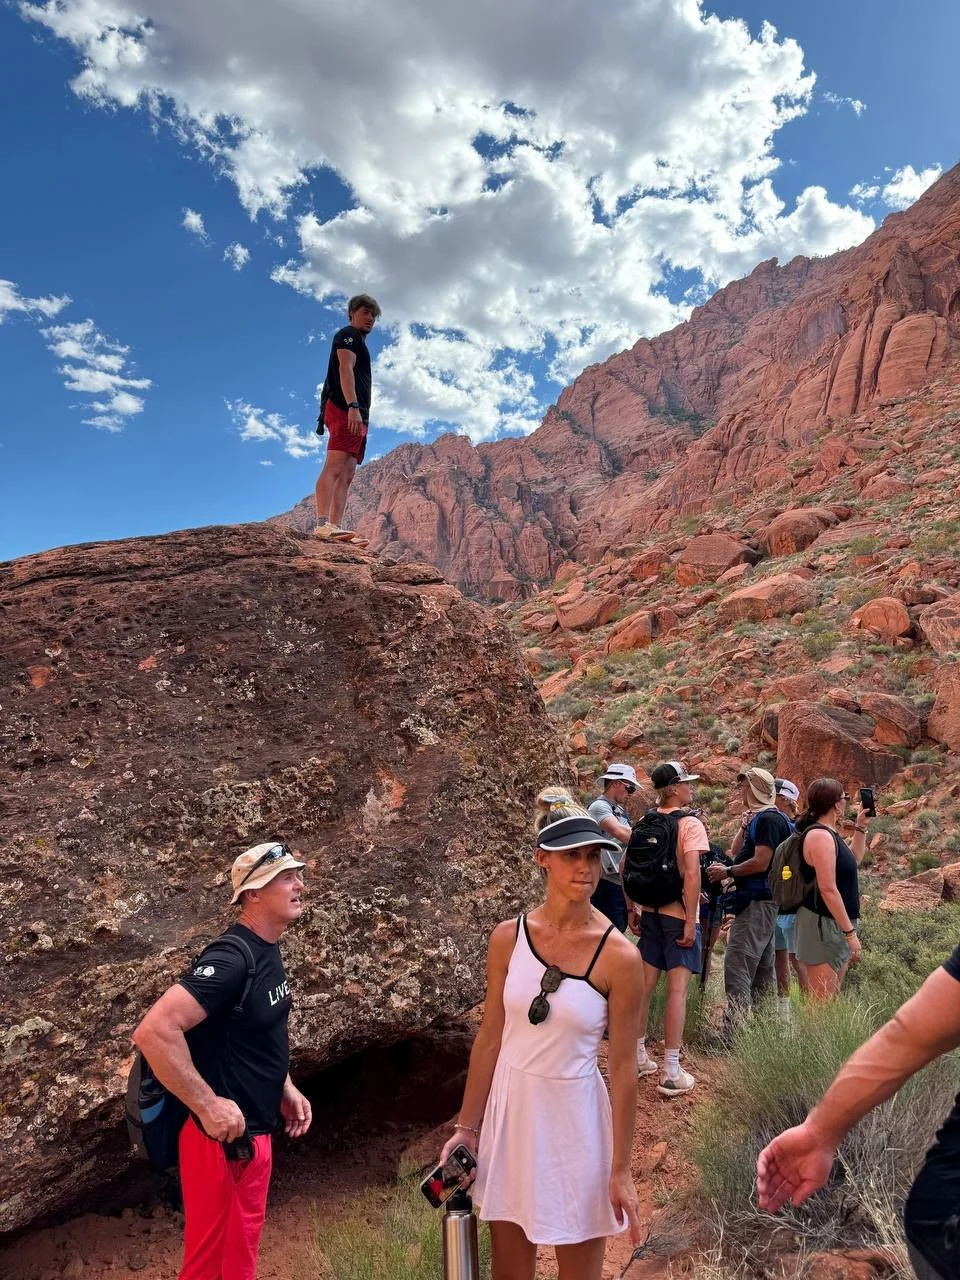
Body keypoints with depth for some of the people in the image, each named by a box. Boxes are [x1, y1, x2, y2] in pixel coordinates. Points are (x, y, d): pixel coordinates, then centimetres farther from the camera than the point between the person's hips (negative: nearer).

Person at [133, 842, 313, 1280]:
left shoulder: (267, 952, 4)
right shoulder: (231, 960, -26)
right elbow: (153, 1032, -34)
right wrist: (208, 1105, -28)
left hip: (255, 1133, 9)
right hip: (223, 1137, -9)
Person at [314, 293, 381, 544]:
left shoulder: (358, 341, 33)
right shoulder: (348, 335, 4)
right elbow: (345, 370, -13)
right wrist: (353, 406, -27)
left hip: (356, 415, 10)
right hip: (344, 409, -10)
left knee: (346, 475, -1)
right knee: (334, 467, -23)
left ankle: (335, 529, -8)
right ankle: (323, 524, -35)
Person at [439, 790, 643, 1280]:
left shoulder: (618, 956, -17)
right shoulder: (508, 938, -9)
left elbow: (622, 1068, -10)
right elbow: (490, 1038, 0)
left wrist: (620, 1170, -5)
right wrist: (468, 1127, 5)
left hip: (575, 1116, -3)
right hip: (508, 1108, 3)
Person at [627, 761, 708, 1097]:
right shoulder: (690, 824, -13)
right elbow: (692, 873, -21)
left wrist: (632, 910, 15)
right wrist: (691, 920, -16)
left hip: (649, 912, 6)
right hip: (678, 914, -6)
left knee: (645, 984, 13)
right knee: (677, 990, -1)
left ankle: (637, 1057, 25)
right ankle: (672, 1074, 3)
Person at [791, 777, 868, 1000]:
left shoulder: (829, 833, 13)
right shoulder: (820, 835, -18)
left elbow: (853, 860, 30)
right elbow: (828, 889, -22)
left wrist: (861, 828, 21)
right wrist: (850, 932, -20)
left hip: (836, 925, 10)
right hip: (822, 924, -10)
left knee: (832, 998, 15)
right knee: (822, 1002, -8)